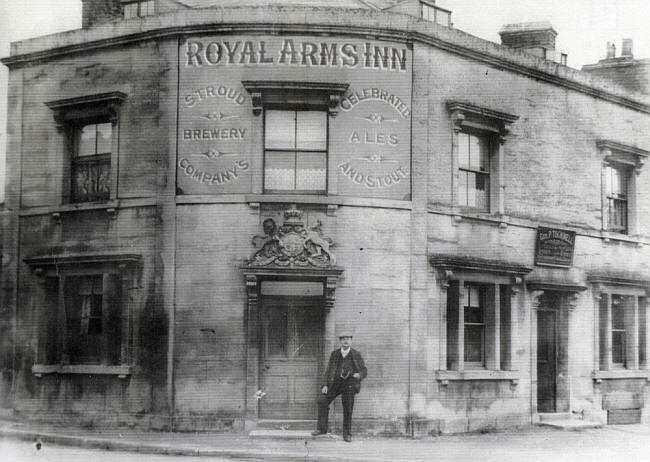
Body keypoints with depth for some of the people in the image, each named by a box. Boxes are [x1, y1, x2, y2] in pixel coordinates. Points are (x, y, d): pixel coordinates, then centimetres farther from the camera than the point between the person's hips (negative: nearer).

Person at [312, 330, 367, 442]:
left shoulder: (356, 355, 4)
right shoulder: (334, 354, 10)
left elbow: (364, 371, 6)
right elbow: (329, 370, 11)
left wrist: (359, 375, -18)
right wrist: (326, 385, 1)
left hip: (349, 383, -2)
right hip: (335, 382, 2)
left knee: (348, 408, -4)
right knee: (322, 400, -13)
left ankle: (347, 434, 10)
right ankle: (322, 428, -4)